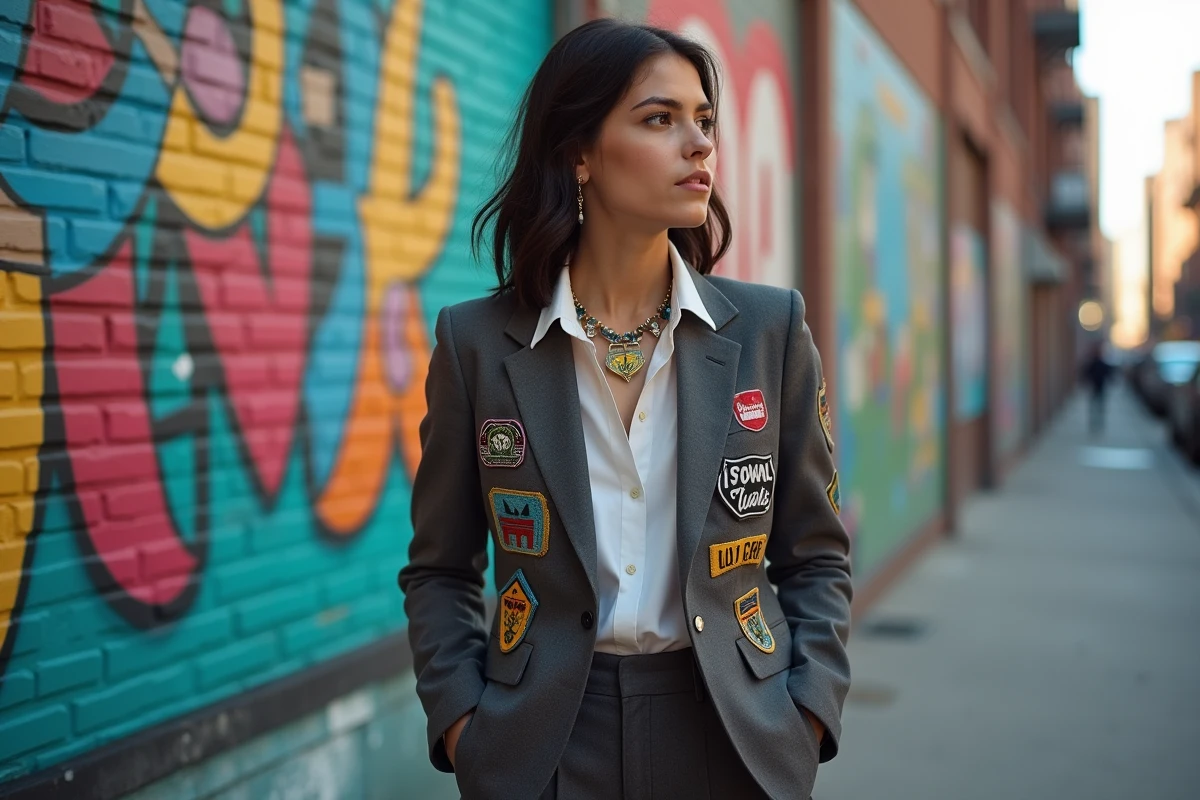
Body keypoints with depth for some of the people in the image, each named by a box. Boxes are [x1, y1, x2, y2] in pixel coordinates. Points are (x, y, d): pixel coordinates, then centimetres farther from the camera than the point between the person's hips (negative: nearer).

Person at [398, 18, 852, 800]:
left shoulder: (770, 328, -1)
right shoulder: (478, 341, -4)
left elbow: (815, 557, 5)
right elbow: (440, 570, 4)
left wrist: (808, 714, -6)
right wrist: (460, 720, -7)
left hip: (734, 734, 1)